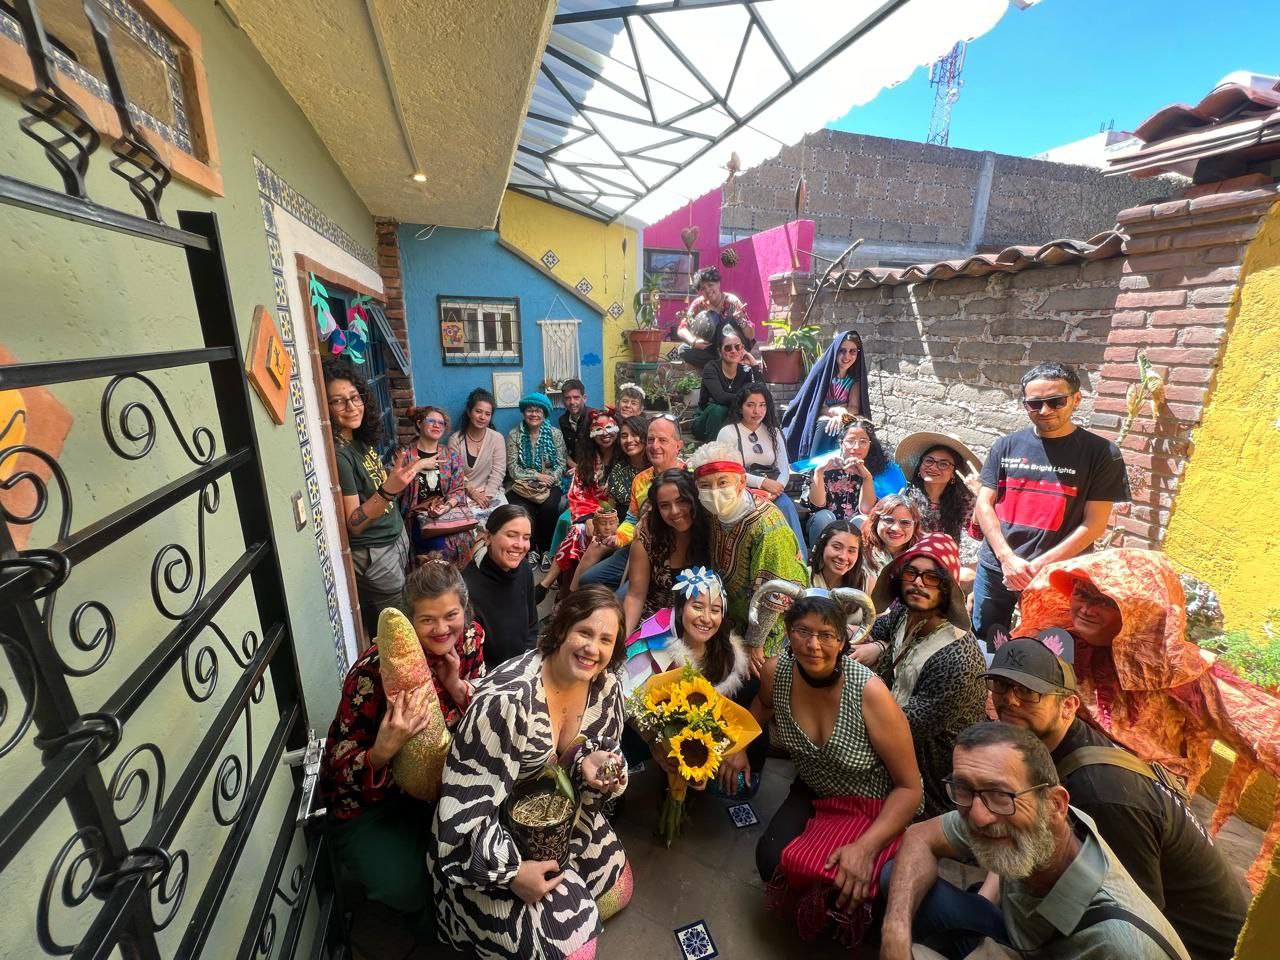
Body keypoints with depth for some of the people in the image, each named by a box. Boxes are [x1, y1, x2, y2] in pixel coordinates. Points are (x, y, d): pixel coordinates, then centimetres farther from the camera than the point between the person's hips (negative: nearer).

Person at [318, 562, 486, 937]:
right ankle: (429, 912, 20)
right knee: (409, 888, -17)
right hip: (366, 800, -4)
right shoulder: (379, 668, -31)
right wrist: (384, 750, -43)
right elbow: (340, 766, -21)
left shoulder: (470, 638, -17)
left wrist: (456, 685, -27)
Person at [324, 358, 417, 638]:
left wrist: (399, 476, 2)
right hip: (374, 554, -8)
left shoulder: (360, 439, 0)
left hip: (397, 537, 8)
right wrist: (387, 491, -37)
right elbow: (354, 524, -24)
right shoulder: (338, 454, -23)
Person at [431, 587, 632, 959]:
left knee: (616, 890, 17)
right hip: (496, 835, -6)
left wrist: (593, 765, -22)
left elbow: (602, 749, 1)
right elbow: (467, 801, -29)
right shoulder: (508, 698, -36)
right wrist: (512, 872, -21)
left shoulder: (607, 687, -15)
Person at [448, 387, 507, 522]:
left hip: (491, 491, 1)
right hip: (464, 493, -1)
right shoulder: (455, 439, 0)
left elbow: (498, 472, -5)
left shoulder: (497, 438, 0)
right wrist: (472, 492, -13)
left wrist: (487, 495, -14)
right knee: (473, 516, -29)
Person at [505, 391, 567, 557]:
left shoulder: (555, 434, 4)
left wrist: (550, 479, -17)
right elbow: (513, 469, -4)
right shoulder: (514, 435, 1)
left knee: (549, 507, -31)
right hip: (522, 486, 0)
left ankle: (546, 550, -8)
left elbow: (560, 464, 2)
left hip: (550, 485, 1)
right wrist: (537, 476, -15)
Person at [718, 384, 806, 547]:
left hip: (772, 492, 4)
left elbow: (784, 469, 7)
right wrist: (763, 482, -18)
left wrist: (776, 488, -15)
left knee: (786, 504, -30)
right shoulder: (728, 432, 0)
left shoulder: (773, 432, 15)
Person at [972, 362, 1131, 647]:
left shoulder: (1101, 452, -3)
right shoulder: (1006, 446, 3)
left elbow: (1094, 524, -7)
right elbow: (984, 504, 1)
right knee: (982, 645, 14)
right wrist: (1008, 558, -11)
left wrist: (1038, 566, -13)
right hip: (995, 569, 2)